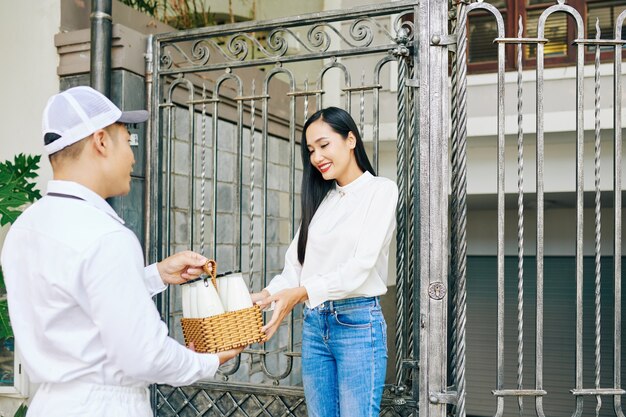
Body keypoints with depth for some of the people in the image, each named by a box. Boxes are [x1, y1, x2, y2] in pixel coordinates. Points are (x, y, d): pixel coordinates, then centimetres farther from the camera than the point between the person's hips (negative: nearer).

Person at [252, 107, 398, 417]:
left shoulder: (381, 190, -4)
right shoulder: (320, 199, 14)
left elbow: (362, 265, -16)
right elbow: (295, 265, 8)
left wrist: (301, 292, -26)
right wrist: (265, 296, -10)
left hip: (358, 322, -5)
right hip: (315, 323, 6)